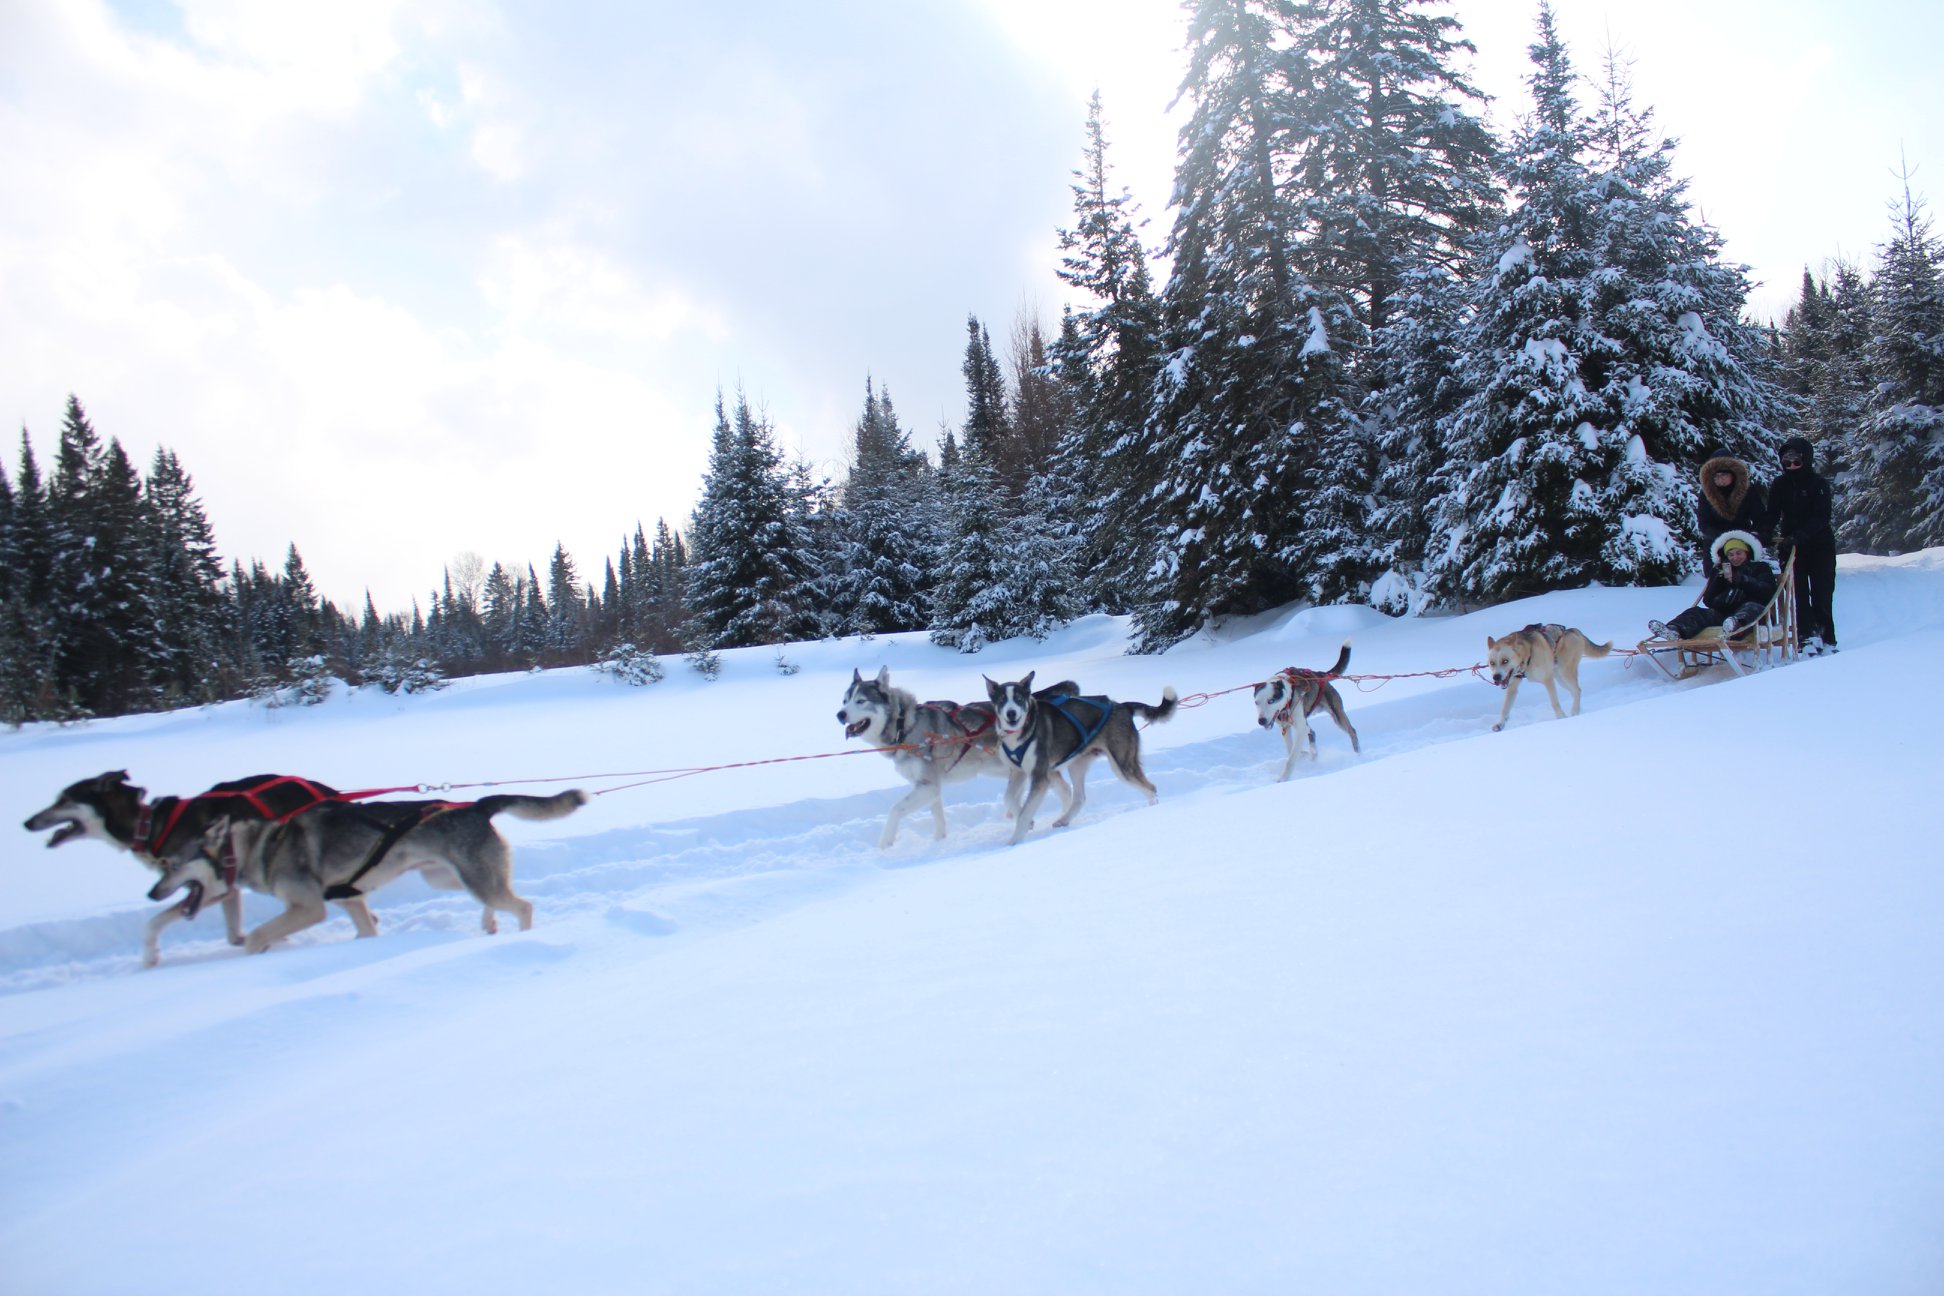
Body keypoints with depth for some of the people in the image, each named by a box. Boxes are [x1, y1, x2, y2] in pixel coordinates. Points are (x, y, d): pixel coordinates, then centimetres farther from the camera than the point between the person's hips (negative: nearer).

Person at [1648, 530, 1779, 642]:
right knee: (1697, 612, -24)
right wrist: (1719, 580, 4)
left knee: (1751, 608, -36)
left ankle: (1737, 624, -71)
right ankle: (1675, 630, -56)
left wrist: (1738, 579, -4)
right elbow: (1708, 600, 18)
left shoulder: (1760, 568, 22)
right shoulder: (1720, 571, 30)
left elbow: (1767, 592, 1)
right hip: (1721, 614, 3)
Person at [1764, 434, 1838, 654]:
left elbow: (1821, 518, -17)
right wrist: (1763, 535, -21)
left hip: (1820, 545, -2)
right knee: (1800, 595, -4)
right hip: (1791, 546, 2)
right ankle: (1808, 637, -6)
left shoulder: (1818, 483, -6)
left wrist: (1798, 536, -31)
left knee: (1822, 594, -2)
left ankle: (1826, 639, 6)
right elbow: (1772, 515, -1)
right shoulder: (1780, 484, 5)